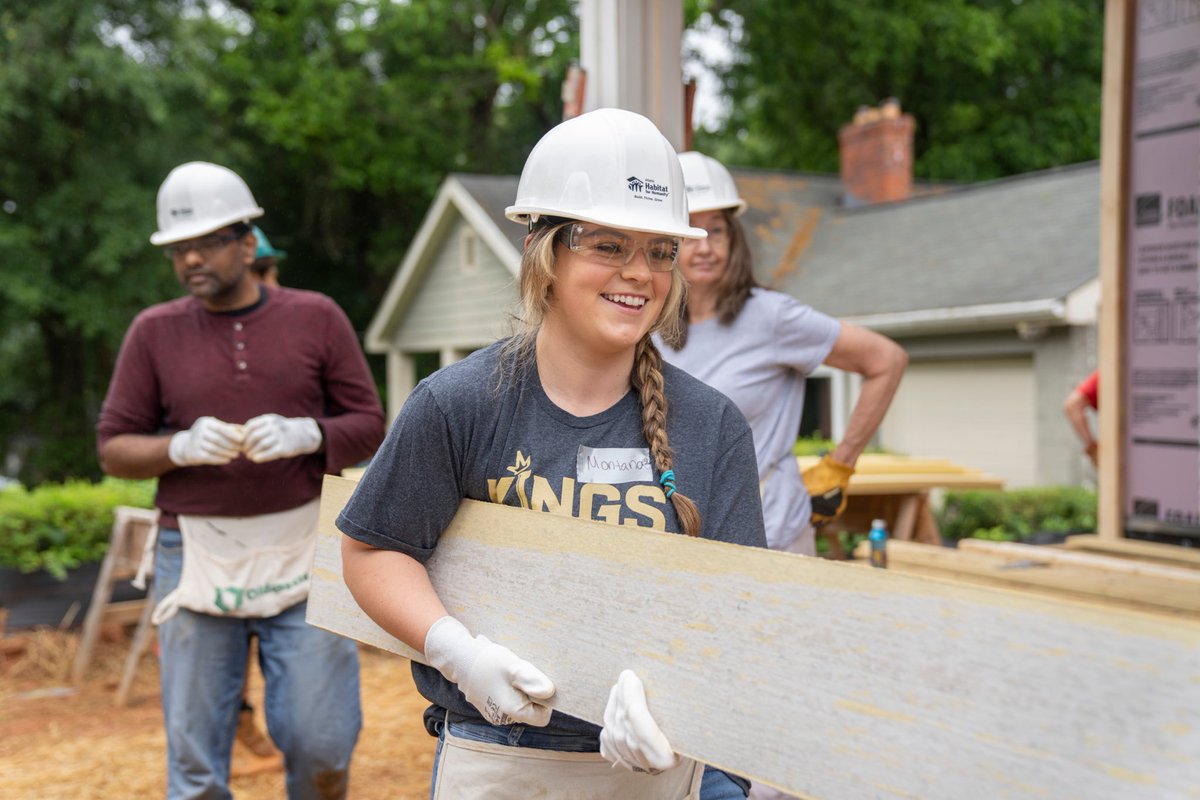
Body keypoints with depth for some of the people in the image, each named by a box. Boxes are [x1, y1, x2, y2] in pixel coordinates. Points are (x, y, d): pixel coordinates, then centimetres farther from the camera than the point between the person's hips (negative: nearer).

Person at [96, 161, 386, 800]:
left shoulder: (316, 317, 4)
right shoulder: (154, 331, 5)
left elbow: (369, 426, 5)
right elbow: (113, 448, 6)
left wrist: (304, 434, -15)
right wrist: (181, 447, -15)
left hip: (302, 554, 0)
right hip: (196, 552, 1)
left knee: (321, 746, 1)